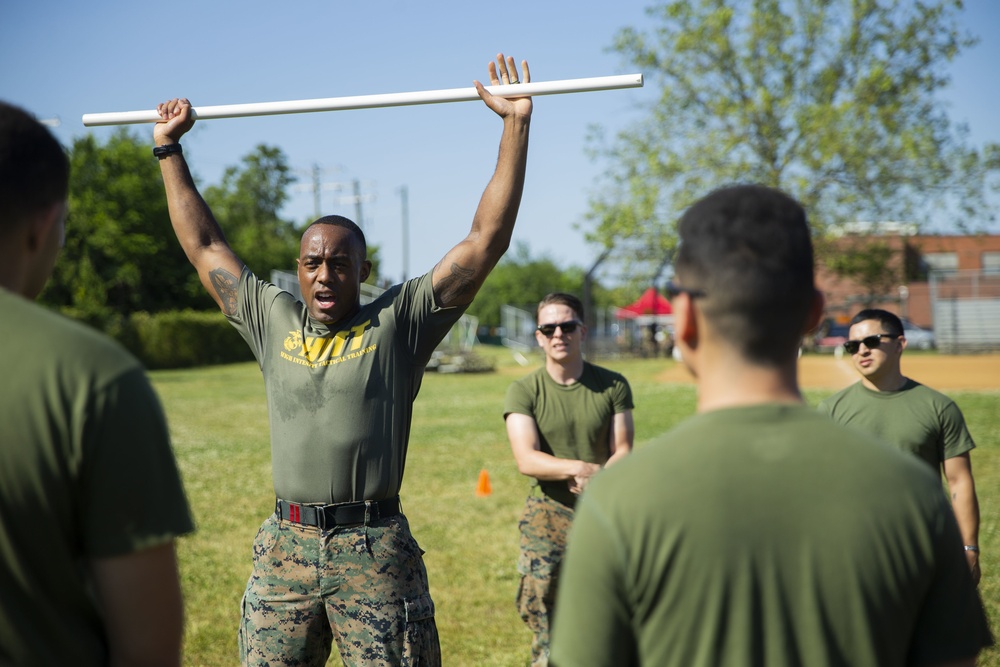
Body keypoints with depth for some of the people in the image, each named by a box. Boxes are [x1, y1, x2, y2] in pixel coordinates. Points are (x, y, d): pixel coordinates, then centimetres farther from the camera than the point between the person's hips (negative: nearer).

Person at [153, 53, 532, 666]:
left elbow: (485, 241, -1)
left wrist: (517, 126, -3)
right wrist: (169, 149, 24)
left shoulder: (399, 322, 2)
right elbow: (205, 246, 21)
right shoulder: (273, 321, 12)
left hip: (375, 552, -3)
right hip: (284, 548, 3)